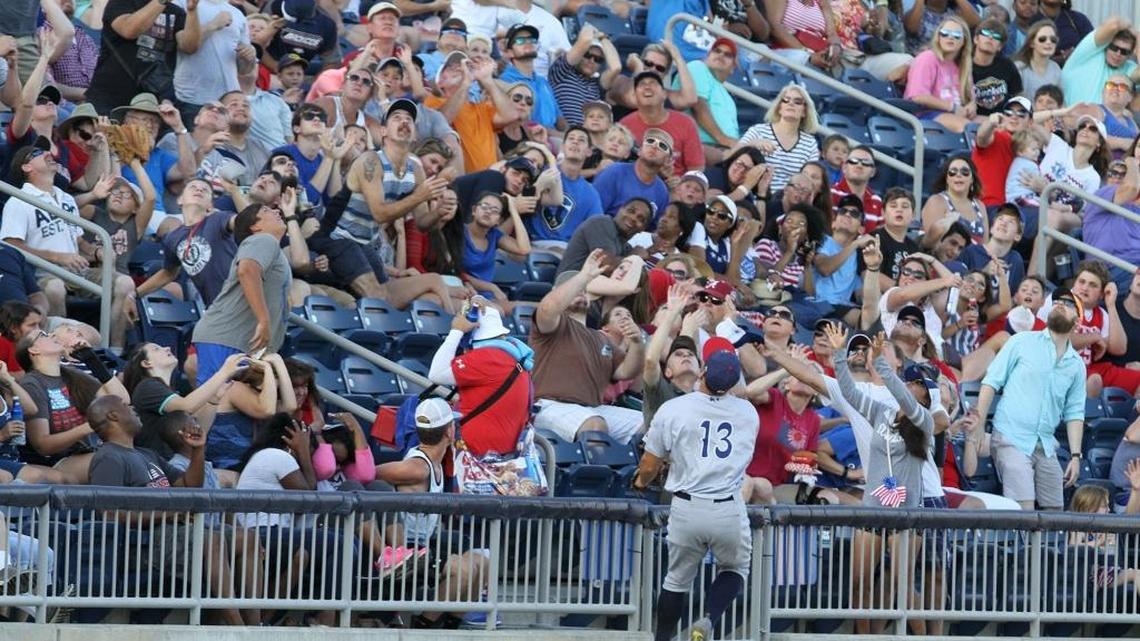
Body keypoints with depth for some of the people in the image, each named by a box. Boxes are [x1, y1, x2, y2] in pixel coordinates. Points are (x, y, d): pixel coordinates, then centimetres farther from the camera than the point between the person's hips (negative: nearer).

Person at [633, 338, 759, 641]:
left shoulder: (672, 410, -5)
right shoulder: (748, 413, 3)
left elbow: (649, 465, 5)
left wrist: (642, 482, 27)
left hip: (686, 509, 0)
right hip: (729, 511, 0)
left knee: (677, 579, 16)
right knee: (735, 568, 21)